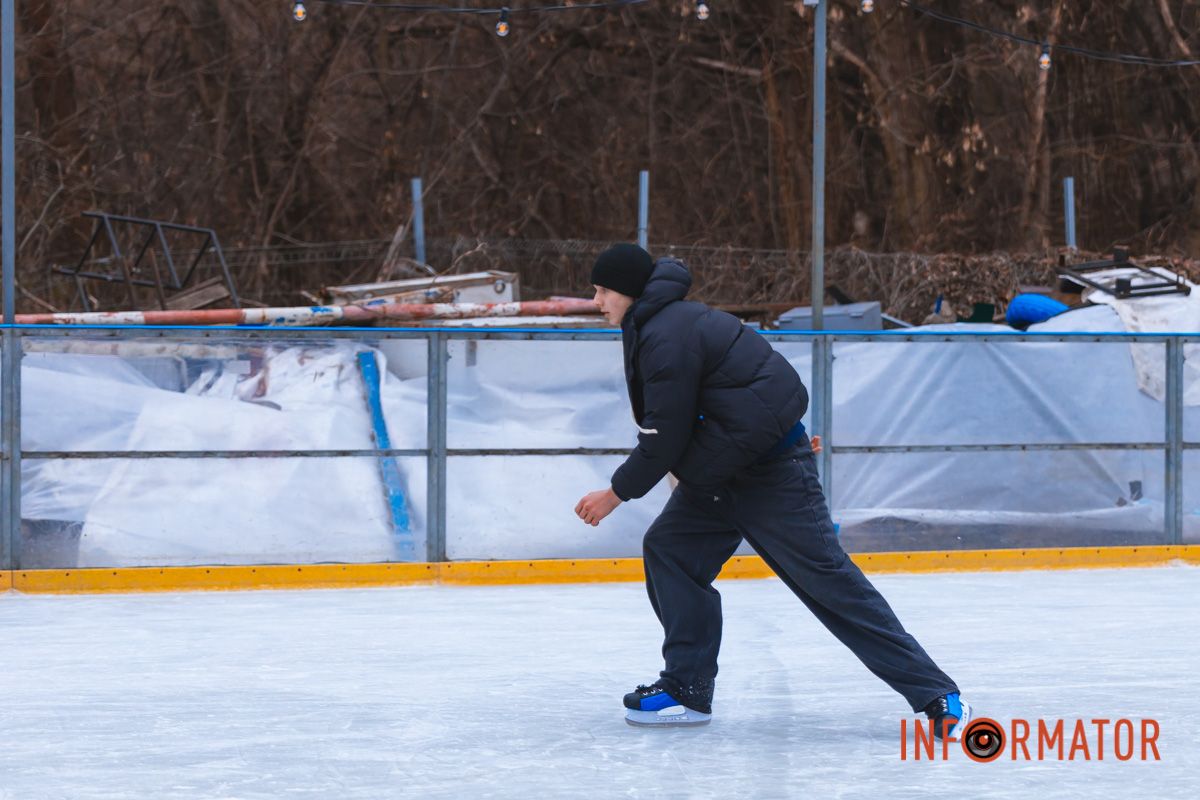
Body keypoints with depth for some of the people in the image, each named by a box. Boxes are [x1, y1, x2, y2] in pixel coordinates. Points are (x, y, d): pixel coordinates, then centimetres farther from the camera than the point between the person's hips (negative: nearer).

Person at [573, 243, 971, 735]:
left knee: (829, 580, -9)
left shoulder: (668, 337, -18)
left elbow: (664, 441, -17)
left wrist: (617, 493, -5)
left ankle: (938, 698, -8)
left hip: (773, 473, -11)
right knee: (668, 550, 7)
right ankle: (687, 689, 11)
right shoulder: (656, 325, 14)